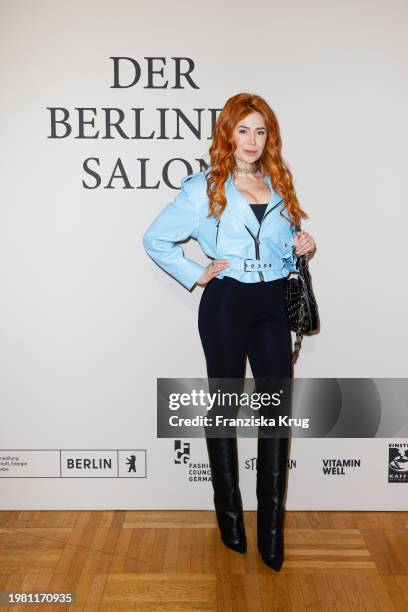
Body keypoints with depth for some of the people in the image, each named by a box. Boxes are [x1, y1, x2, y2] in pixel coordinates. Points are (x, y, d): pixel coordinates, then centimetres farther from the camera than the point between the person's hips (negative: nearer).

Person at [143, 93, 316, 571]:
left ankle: (271, 530, 12)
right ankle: (229, 516, 26)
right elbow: (155, 239, 0)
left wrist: (301, 249, 0)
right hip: (226, 303, -3)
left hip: (273, 303, 4)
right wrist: (195, 275, -7)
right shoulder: (205, 188, -1)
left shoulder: (280, 186, 13)